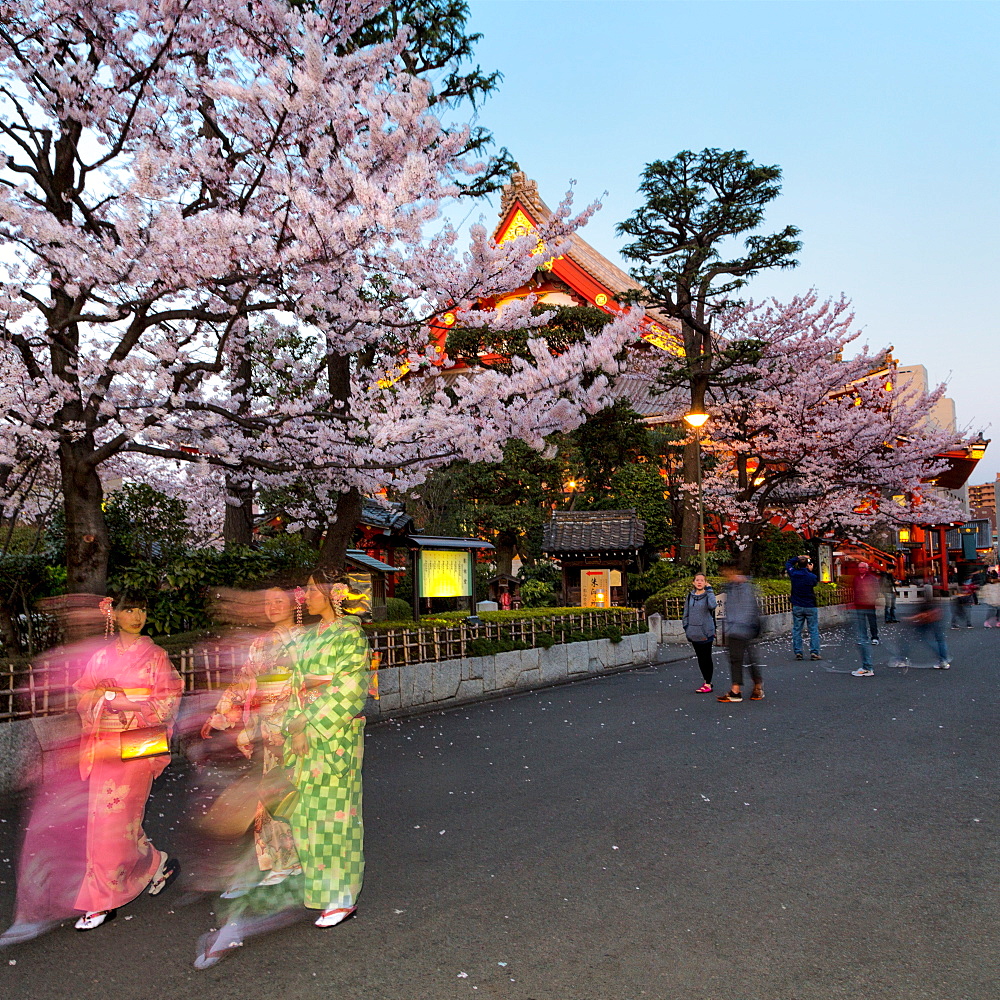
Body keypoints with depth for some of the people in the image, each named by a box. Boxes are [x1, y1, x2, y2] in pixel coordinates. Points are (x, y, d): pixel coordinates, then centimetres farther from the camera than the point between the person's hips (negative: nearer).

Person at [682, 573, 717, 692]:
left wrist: (709, 589, -19)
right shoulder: (690, 596, 9)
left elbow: (712, 605, -27)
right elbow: (686, 613, 15)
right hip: (694, 632, 5)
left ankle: (708, 684, 6)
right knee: (700, 658, 11)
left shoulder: (708, 595, -4)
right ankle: (706, 681, 23)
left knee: (706, 658, 0)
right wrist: (686, 628, 8)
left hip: (706, 632, -4)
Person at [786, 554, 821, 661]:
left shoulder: (793, 574, -6)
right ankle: (814, 652, -1)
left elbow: (788, 563, 14)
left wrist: (798, 558, 16)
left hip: (797, 607, 2)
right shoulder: (812, 576, -13)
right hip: (811, 607, -2)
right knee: (814, 630, 5)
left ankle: (798, 652, 5)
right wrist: (810, 570, 9)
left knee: (797, 630, 8)